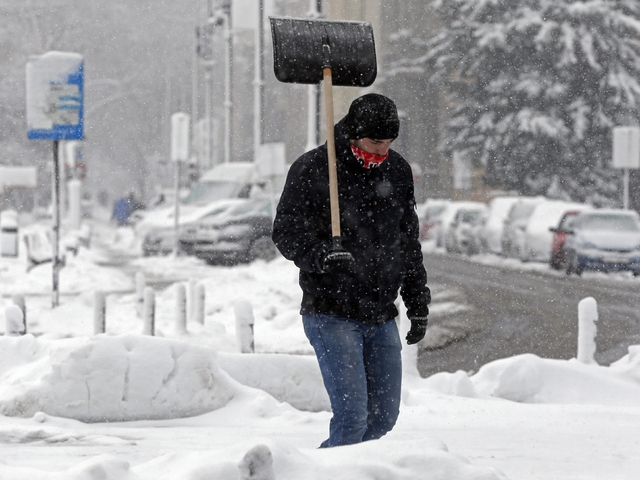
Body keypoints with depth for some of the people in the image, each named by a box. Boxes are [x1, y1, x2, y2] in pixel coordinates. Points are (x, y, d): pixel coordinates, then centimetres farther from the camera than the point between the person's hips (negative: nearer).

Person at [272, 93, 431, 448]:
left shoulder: (398, 171, 10)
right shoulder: (312, 170, -8)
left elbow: (408, 242, 19)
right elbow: (287, 233, -9)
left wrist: (418, 302, 15)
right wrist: (324, 256, -28)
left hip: (381, 316, 6)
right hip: (331, 315, -6)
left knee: (384, 416, 7)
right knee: (352, 414, -14)